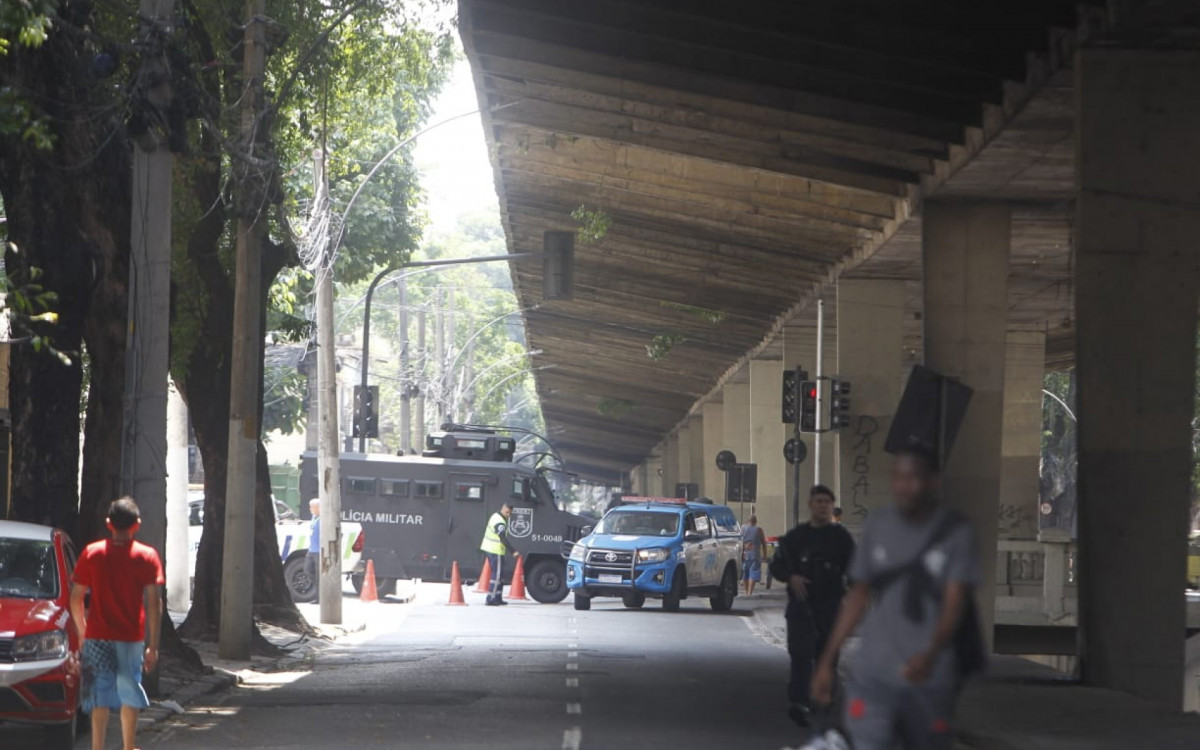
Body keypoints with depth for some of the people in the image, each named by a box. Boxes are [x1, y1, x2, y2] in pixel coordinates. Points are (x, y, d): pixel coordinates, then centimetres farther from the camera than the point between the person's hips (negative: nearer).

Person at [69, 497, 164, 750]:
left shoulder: (91, 553, 0)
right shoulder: (147, 556, -4)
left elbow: (76, 598, 2)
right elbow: (154, 603, -8)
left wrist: (82, 631, 16)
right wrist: (153, 646, -4)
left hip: (97, 636, 0)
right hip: (132, 637, 0)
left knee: (100, 695, 1)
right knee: (130, 695, 15)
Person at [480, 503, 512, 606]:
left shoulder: (496, 516, 10)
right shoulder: (500, 523, -22)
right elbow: (503, 539, -30)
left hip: (488, 548, 10)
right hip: (496, 551, -10)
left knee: (497, 574, 16)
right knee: (496, 575, -7)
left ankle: (498, 598, 21)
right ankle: (491, 599, -8)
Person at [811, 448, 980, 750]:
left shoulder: (956, 532, -4)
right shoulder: (878, 525, 7)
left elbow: (955, 601, -12)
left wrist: (931, 654, -30)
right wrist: (827, 660, 13)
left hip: (929, 678, -2)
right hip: (872, 675, 2)